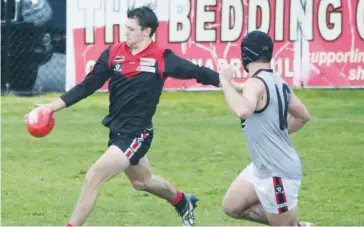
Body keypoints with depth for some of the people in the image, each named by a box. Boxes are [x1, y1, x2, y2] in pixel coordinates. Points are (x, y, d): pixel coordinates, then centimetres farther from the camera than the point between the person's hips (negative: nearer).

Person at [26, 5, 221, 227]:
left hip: (136, 134, -7)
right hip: (117, 131, 7)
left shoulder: (162, 58, -14)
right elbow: (88, 85, 1)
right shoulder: (113, 53, -2)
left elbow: (197, 72, -6)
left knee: (94, 177, -17)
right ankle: (184, 203, 53)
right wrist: (54, 106, -5)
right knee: (143, 180, 27)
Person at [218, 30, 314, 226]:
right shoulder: (278, 83, 7)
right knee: (232, 206, 15)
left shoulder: (255, 83, -20)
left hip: (278, 172, -9)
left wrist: (225, 82, -31)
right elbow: (303, 116, 21)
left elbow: (243, 111, -43)